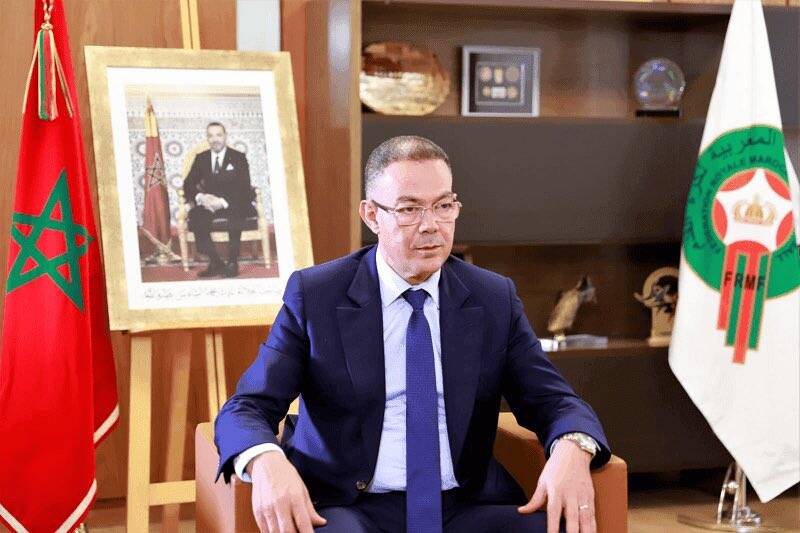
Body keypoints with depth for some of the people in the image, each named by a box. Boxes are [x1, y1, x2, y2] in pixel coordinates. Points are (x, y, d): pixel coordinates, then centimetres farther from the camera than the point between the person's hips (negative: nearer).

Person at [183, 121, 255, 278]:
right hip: (209, 204, 3)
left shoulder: (238, 158, 4)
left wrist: (223, 202, -22)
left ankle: (232, 263, -28)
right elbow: (188, 184, 7)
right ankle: (215, 263, -25)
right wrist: (200, 197, -16)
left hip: (234, 205, -3)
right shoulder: (201, 158, 13)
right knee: (194, 215, -31)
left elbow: (244, 188, -6)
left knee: (235, 216, -38)